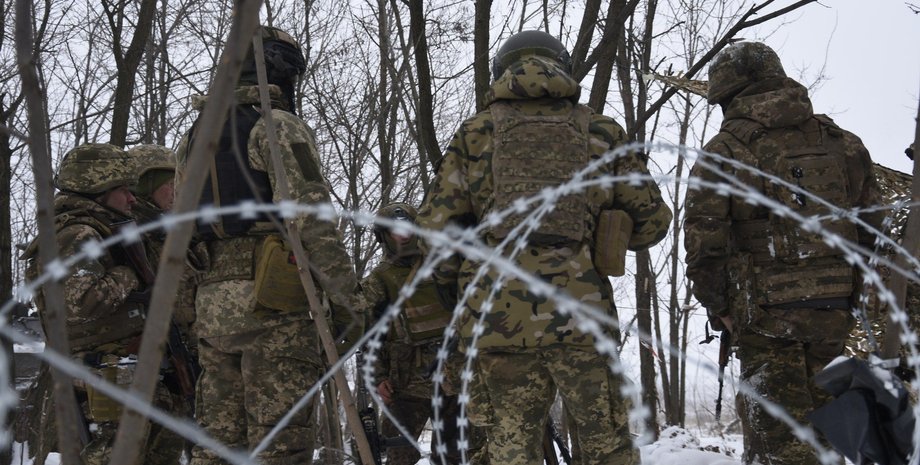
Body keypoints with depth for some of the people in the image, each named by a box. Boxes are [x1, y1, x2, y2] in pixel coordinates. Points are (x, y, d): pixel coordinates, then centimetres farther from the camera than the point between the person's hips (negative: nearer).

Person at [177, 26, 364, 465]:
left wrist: (187, 312, 21)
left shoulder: (191, 139, 20)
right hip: (270, 302, -7)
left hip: (212, 305, 7)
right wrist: (346, 299, -13)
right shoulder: (279, 128, -3)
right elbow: (311, 218, -14)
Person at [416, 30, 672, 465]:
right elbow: (651, 220, 16)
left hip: (497, 313, 1)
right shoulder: (602, 131, 12)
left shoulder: (475, 132, 12)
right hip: (577, 310, 0)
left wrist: (454, 287, 21)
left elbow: (435, 224, 6)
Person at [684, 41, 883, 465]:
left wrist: (714, 303, 1)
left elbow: (703, 237, -10)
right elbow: (871, 229, 12)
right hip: (836, 308, 5)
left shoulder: (724, 150, -5)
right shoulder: (842, 142, 11)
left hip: (766, 310, -5)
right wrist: (856, 295, 19)